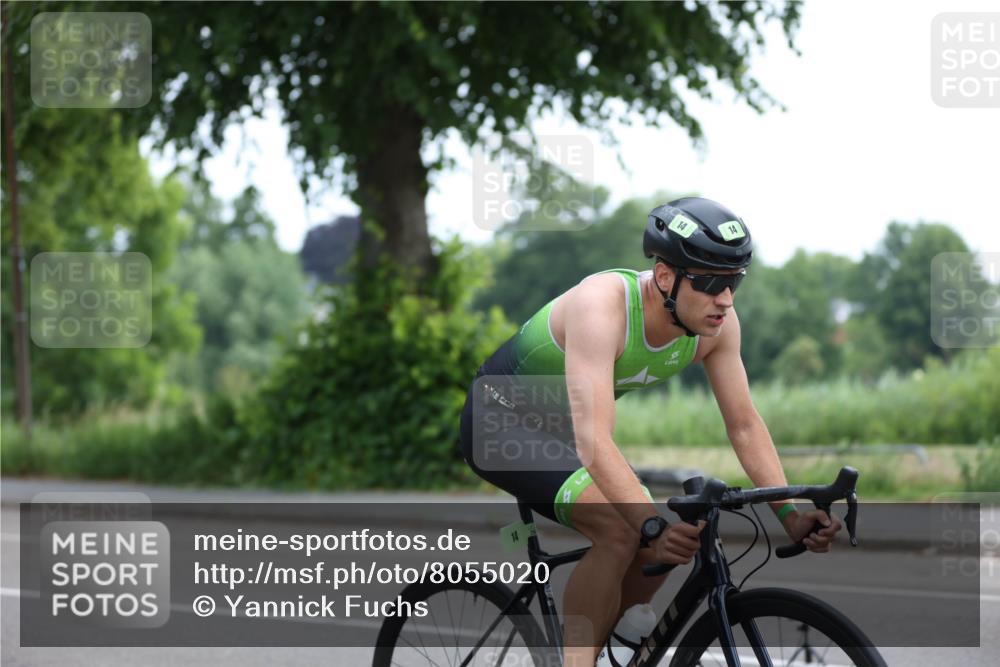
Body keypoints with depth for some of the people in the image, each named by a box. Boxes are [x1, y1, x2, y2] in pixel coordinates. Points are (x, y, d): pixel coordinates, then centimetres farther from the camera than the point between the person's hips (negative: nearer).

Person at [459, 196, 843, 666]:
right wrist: (653, 528, -53)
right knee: (619, 532, -27)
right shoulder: (602, 306, -36)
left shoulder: (717, 324, -15)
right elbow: (593, 441, -44)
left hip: (558, 429, 8)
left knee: (660, 551, -5)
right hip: (500, 423, -8)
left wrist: (790, 517, -20)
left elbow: (745, 425, -9)